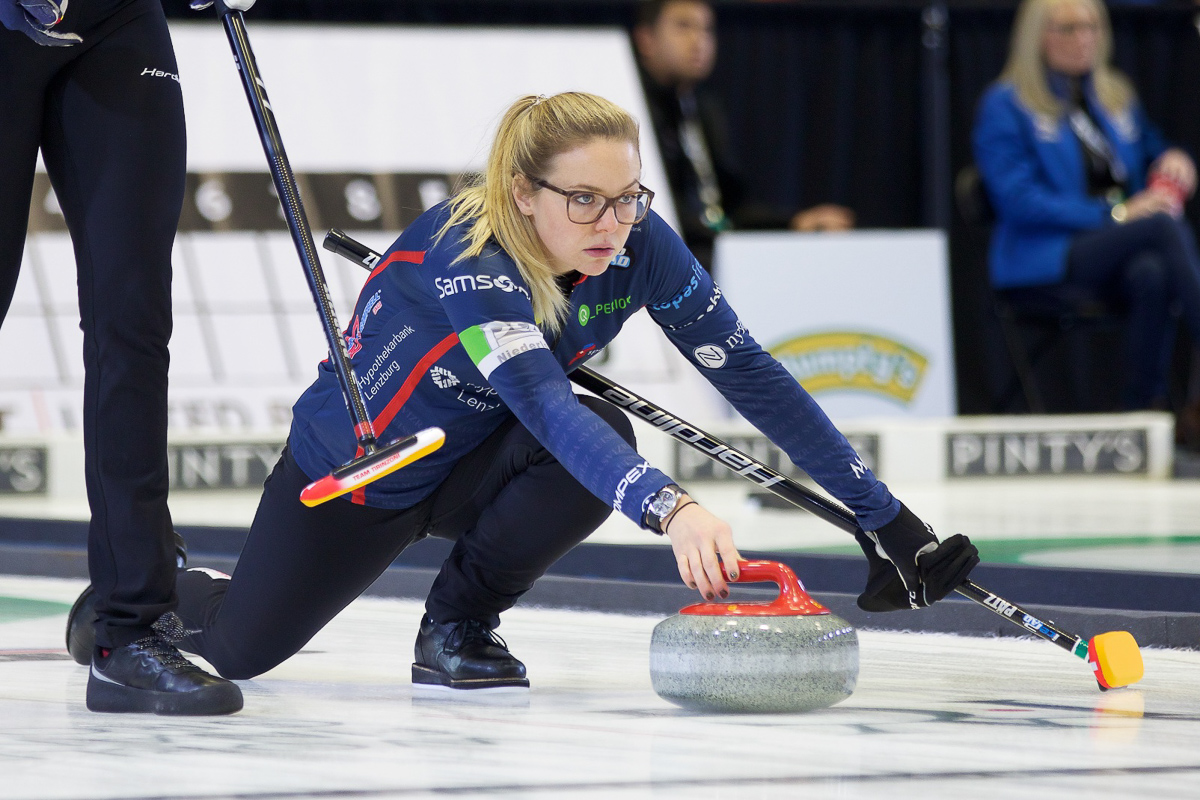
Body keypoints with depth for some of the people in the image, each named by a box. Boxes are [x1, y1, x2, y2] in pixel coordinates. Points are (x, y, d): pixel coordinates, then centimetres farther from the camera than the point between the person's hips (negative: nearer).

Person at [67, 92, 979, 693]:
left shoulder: (642, 247, -21)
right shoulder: (465, 257, -37)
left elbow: (751, 372, -19)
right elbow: (544, 402, -52)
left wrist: (882, 513, -22)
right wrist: (668, 508, -67)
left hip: (471, 464, 4)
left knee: (607, 437, -28)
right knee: (237, 648, 3)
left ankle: (460, 625, -6)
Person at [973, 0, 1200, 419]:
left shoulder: (1116, 98, 22)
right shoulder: (1006, 105, 2)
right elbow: (1020, 200, -9)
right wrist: (1115, 213, -18)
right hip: (1045, 262, -5)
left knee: (1151, 274, -36)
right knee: (1166, 227, -31)